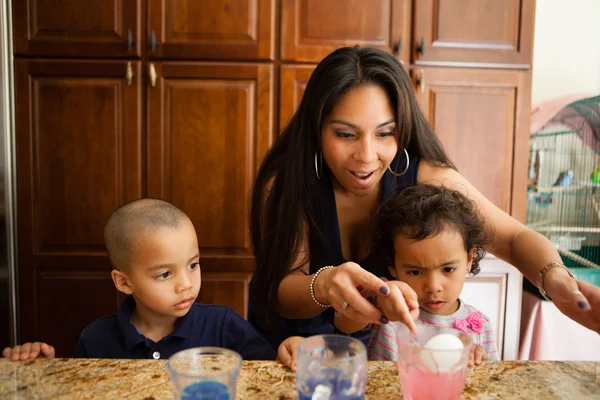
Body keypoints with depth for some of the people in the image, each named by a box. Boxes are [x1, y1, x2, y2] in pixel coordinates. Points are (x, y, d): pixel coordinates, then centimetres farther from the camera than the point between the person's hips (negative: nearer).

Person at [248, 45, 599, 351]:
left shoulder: (424, 177, -23)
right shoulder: (285, 183, -26)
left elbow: (514, 238, -18)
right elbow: (283, 291, -27)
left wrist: (556, 278, -40)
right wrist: (323, 286, -51)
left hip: (376, 338, 4)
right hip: (290, 341, -4)